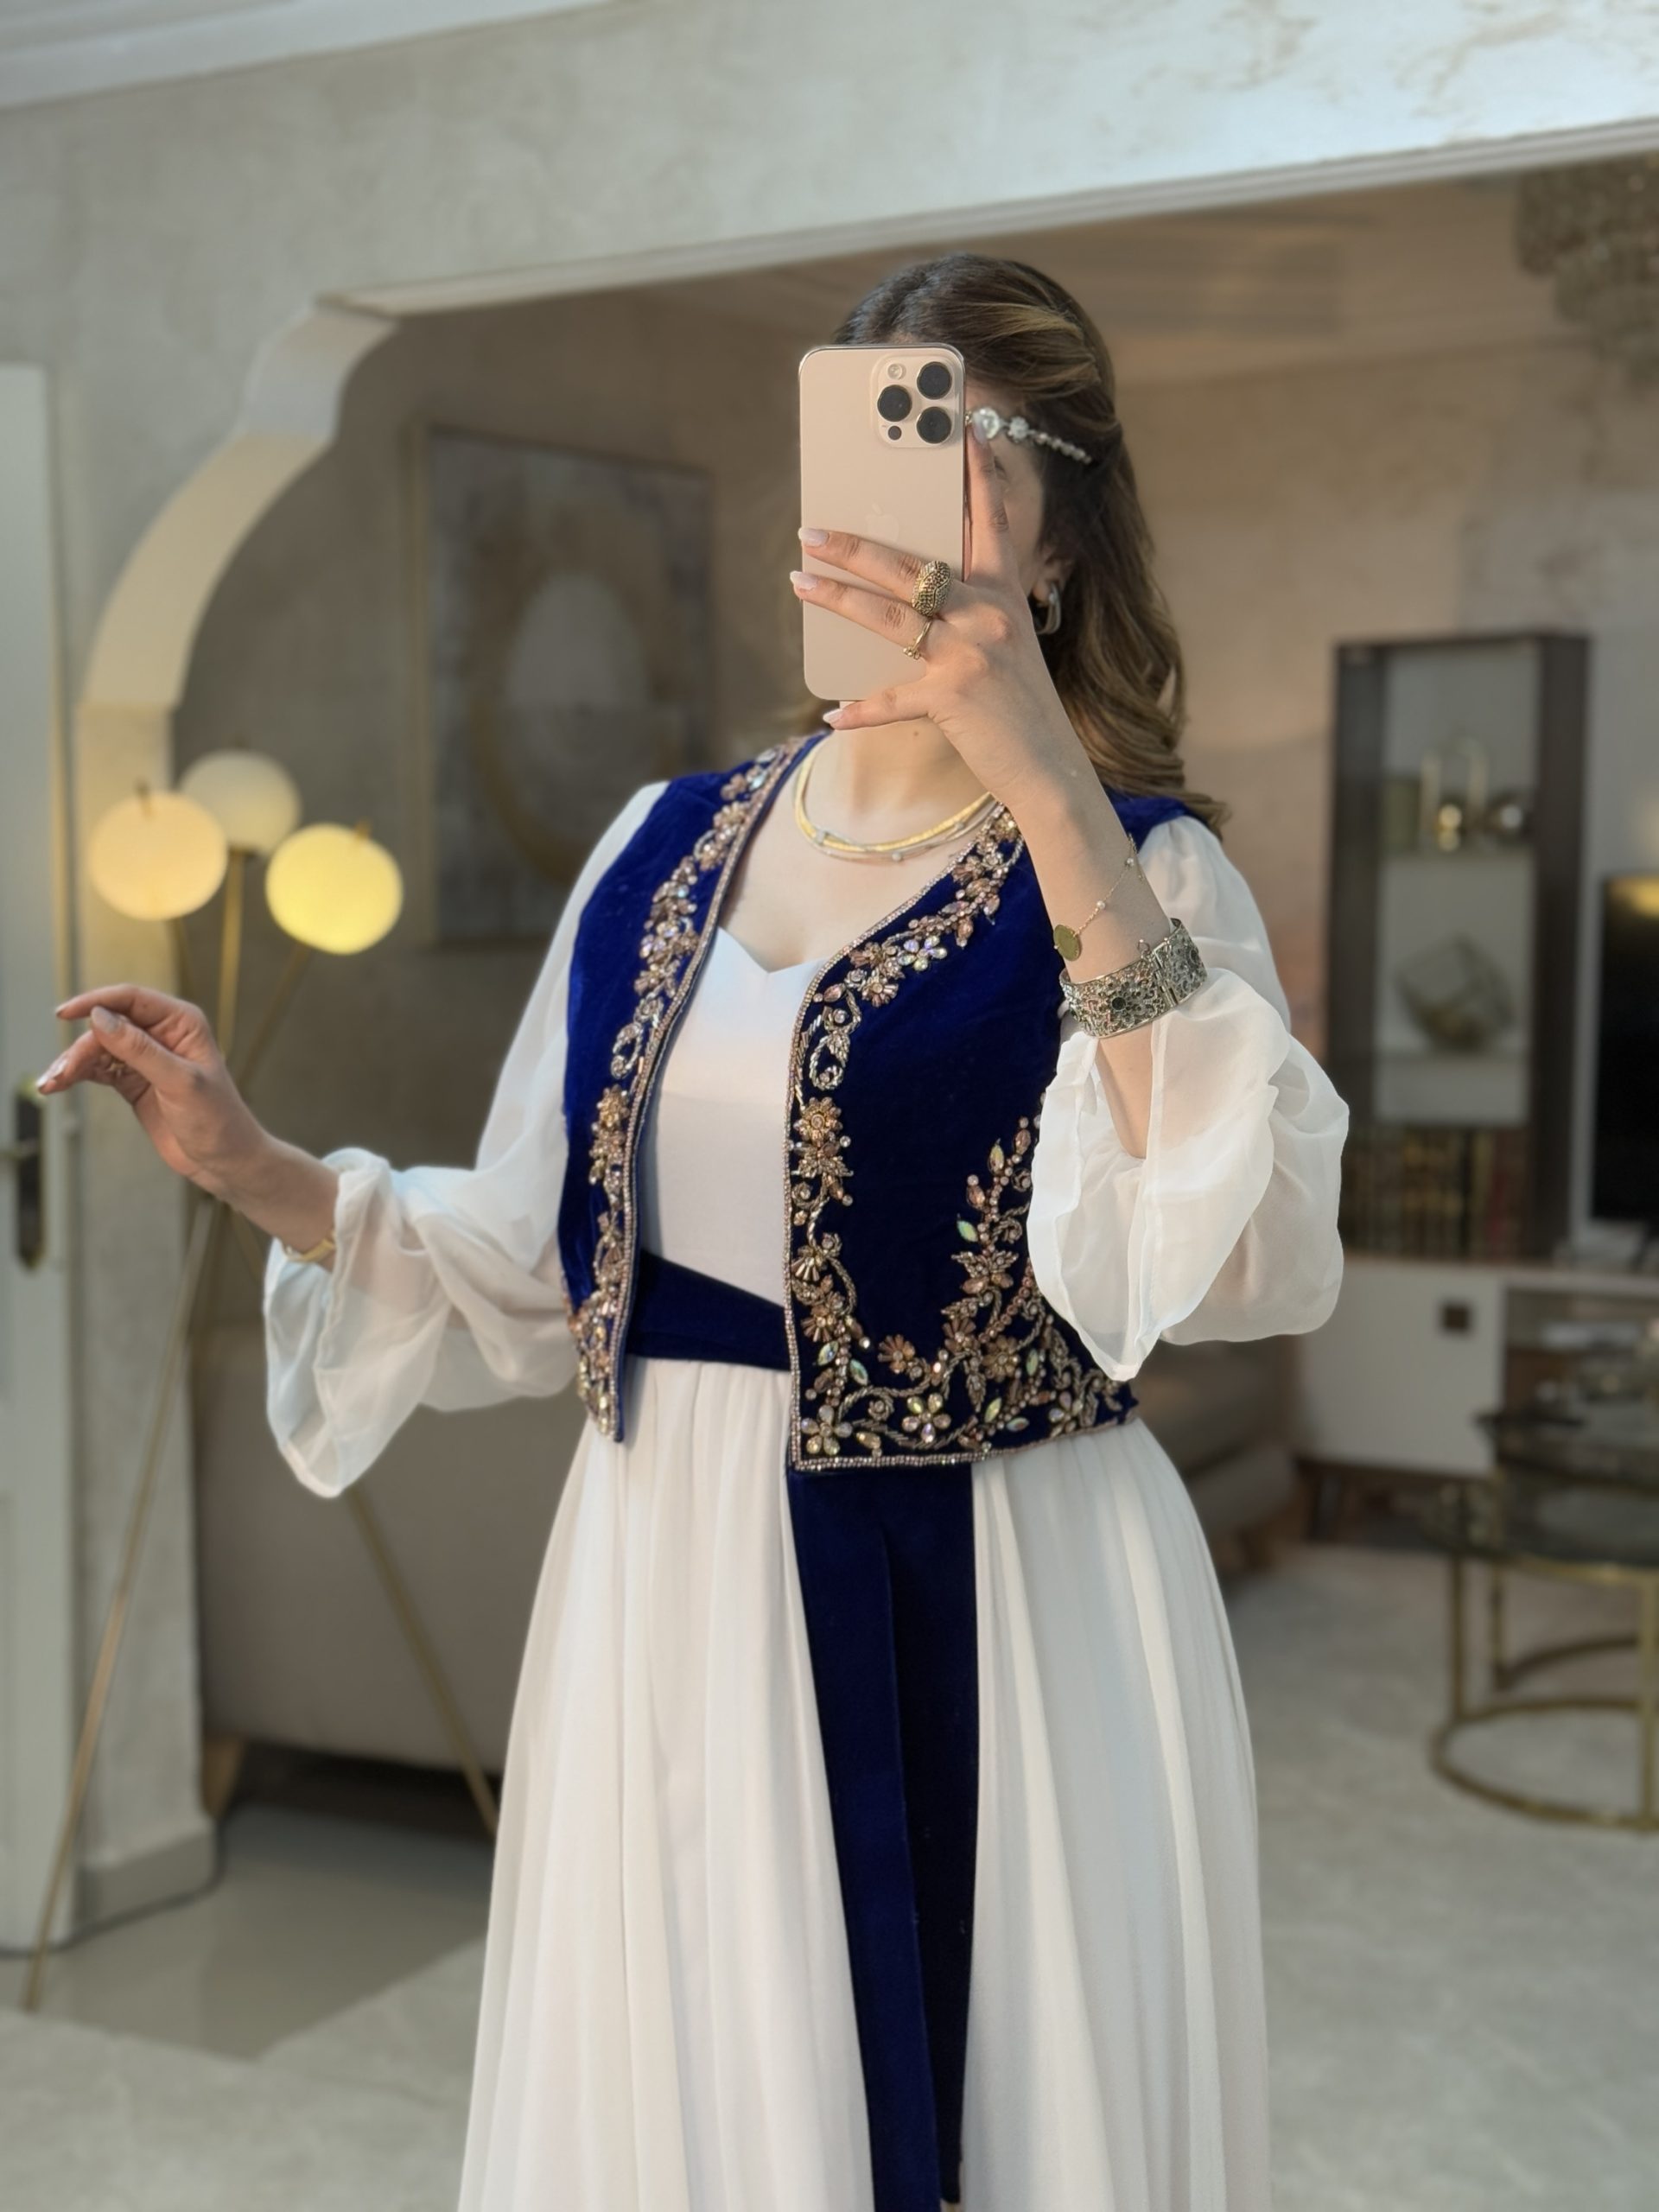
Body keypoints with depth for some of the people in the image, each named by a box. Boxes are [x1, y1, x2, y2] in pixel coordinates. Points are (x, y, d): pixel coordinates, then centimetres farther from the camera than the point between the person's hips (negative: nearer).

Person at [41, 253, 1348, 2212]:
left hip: (998, 1630, -4)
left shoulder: (1131, 868, -7)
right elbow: (532, 1277, 12)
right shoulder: (665, 852, 6)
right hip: (674, 1609, 4)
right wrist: (252, 1167, -2)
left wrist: (1048, 786, -31)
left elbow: (1247, 1259, -28)